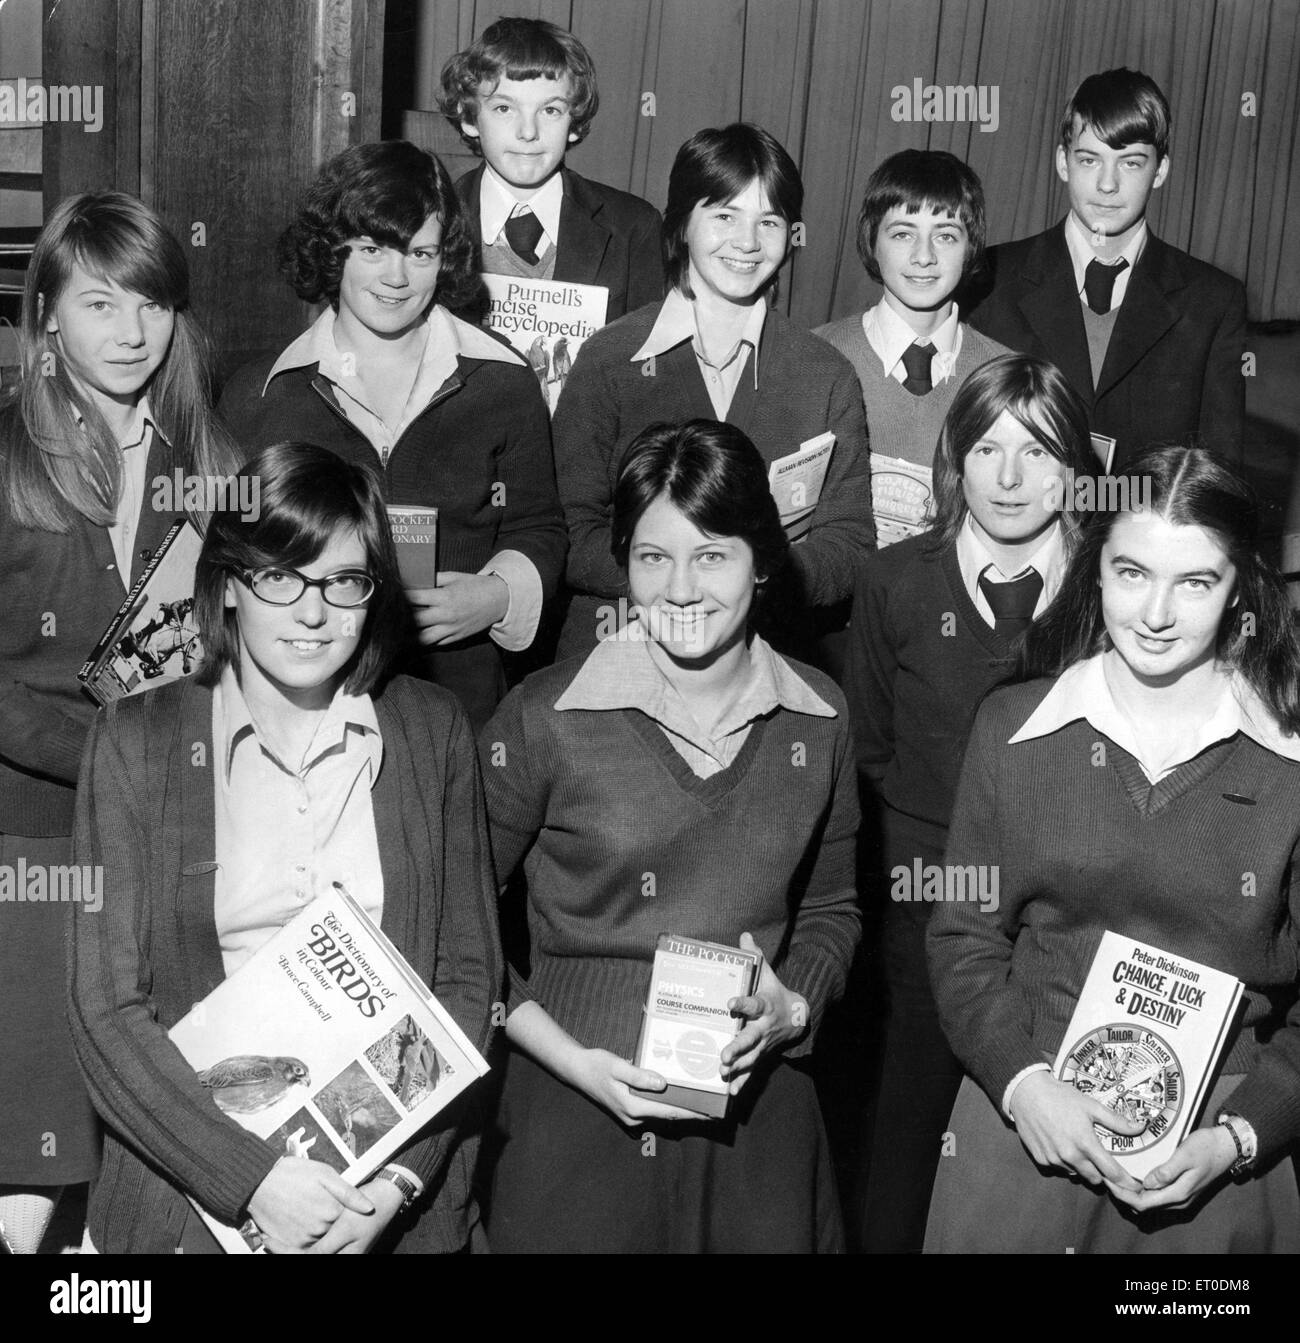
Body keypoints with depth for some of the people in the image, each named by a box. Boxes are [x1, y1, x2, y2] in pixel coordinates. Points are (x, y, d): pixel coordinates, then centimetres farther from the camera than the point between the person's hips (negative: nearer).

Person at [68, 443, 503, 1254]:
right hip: (192, 1199, -1)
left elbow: (471, 974, -1)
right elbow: (106, 1007, -8)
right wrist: (253, 1179, -18)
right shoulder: (137, 740, -5)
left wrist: (400, 1176, -12)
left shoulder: (433, 730, -1)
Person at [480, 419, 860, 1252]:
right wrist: (568, 1057, -11)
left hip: (759, 1116, 3)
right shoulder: (544, 719, -9)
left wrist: (793, 1004, -5)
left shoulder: (818, 718, 1)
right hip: (580, 1120, -2)